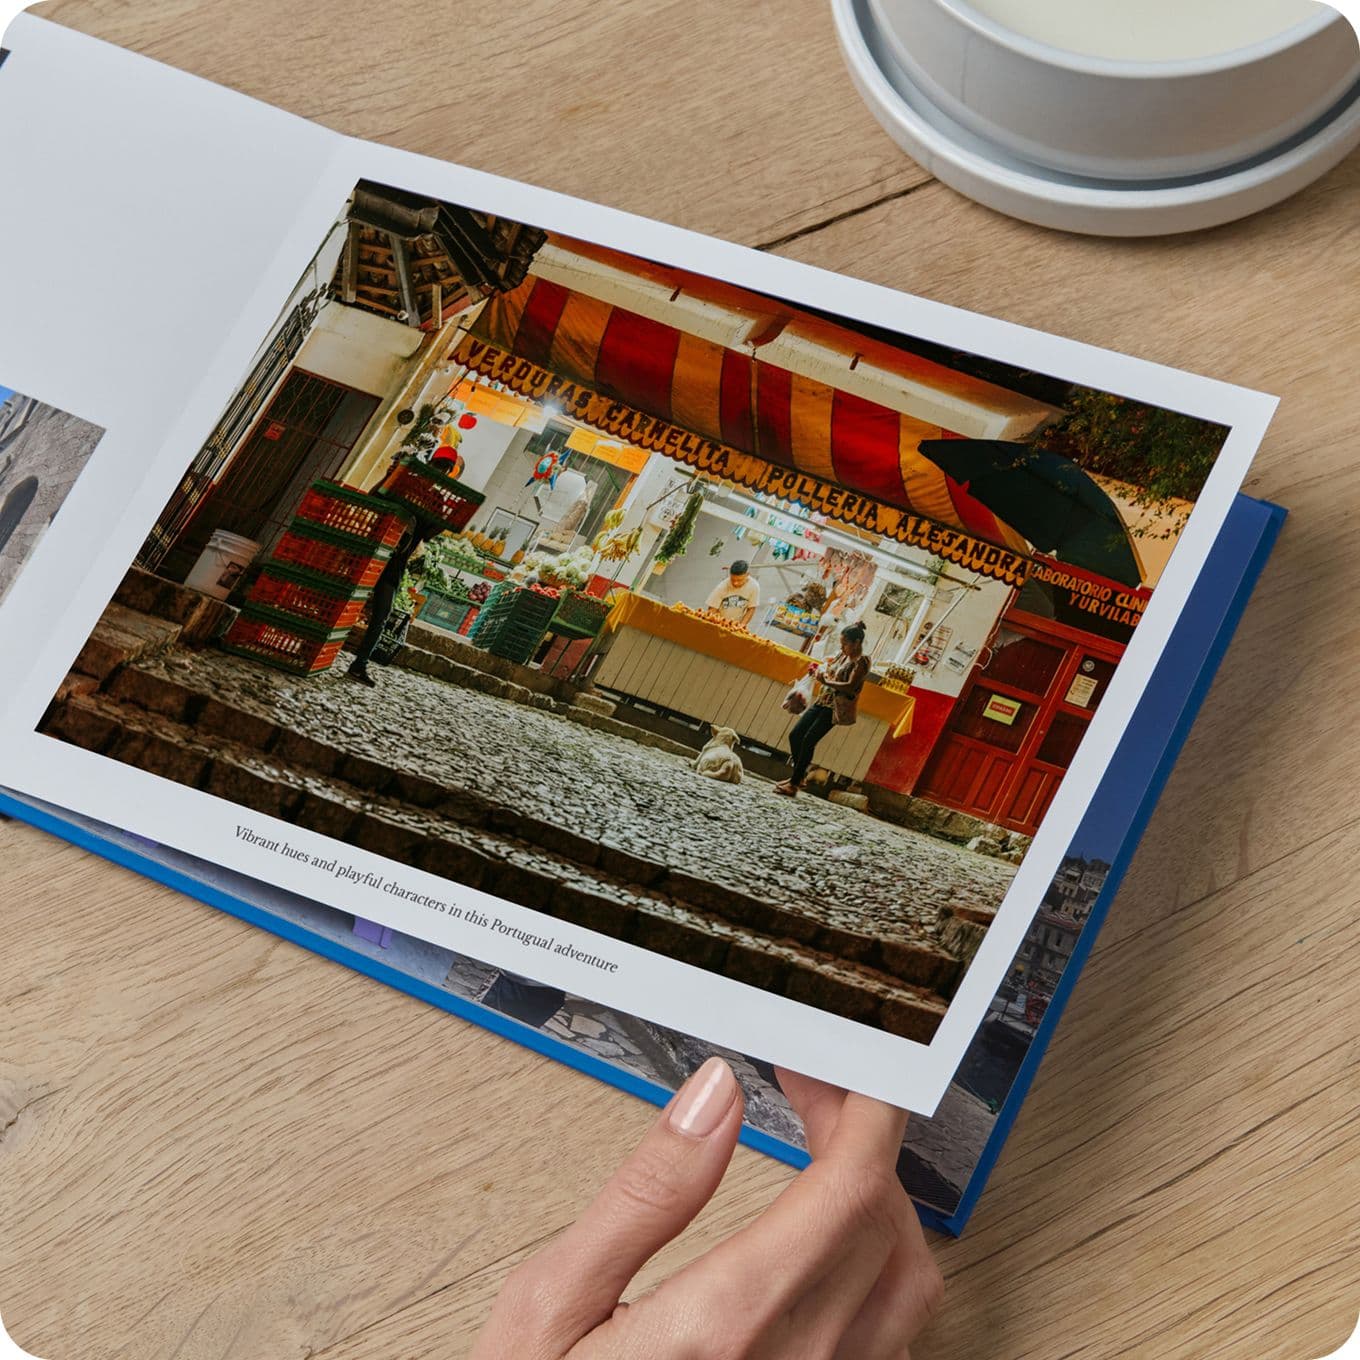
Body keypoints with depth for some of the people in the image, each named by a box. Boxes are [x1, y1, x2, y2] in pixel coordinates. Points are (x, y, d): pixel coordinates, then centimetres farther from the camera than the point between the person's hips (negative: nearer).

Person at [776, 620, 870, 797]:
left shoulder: (861, 662, -14)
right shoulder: (843, 655, 11)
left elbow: (850, 687, -23)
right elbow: (828, 664, 27)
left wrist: (827, 682, -24)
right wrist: (824, 668, 3)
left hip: (837, 708, -9)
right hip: (822, 701, 9)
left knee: (808, 740, -14)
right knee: (795, 735, 4)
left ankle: (794, 784, -7)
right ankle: (799, 774, 19)